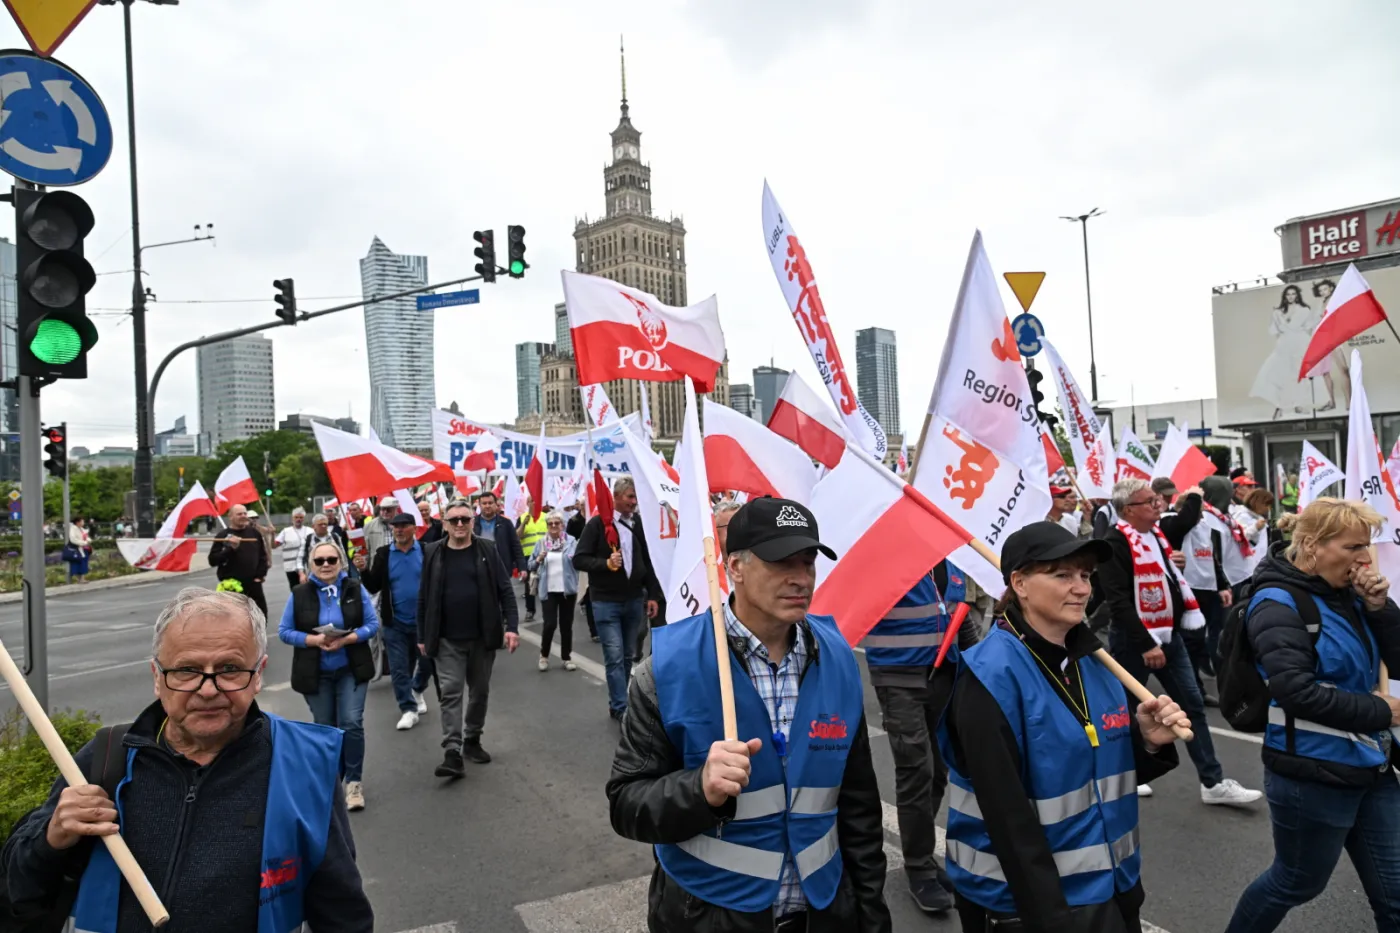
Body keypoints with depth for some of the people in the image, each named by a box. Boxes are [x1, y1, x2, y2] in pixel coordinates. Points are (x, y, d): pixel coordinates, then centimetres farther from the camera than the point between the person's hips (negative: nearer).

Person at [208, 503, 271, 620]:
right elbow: (212, 560, -10)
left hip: (253, 584, 4)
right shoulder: (223, 535, -4)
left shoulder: (255, 533, 7)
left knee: (261, 617, 12)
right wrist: (231, 548, -20)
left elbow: (263, 556, 15)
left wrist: (261, 575, 4)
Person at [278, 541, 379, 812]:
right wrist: (314, 640, -18)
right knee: (325, 728, 12)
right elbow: (284, 631, -2)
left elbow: (372, 624, -3)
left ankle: (354, 781, 4)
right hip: (315, 674, 1)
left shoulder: (355, 589, -4)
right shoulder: (299, 593, -4)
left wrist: (346, 639, -19)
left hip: (351, 670, -1)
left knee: (352, 723, -10)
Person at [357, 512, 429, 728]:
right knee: (399, 668, 3)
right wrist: (364, 570, -16)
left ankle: (417, 691, 42)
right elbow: (373, 587, 1)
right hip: (394, 622, 1)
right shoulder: (383, 554, 0)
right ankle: (408, 709, 13)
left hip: (423, 619, -1)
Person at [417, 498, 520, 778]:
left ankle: (472, 740, 29)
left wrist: (512, 626, -12)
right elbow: (424, 597, 4)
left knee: (480, 691, 12)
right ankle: (452, 753, -6)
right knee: (451, 692, -6)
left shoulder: (487, 549, -1)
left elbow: (505, 590, -2)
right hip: (447, 639, -1)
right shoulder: (433, 553, 0)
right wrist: (422, 637, 4)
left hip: (483, 637, 1)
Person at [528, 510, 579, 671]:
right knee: (550, 624, -6)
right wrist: (538, 559, -12)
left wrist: (576, 559, -22)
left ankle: (567, 658, 20)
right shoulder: (541, 543, 4)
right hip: (548, 590, 0)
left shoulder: (571, 541, 0)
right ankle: (544, 655, 17)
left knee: (566, 625, 8)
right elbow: (531, 566, 7)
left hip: (567, 589, 0)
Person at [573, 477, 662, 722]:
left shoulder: (639, 523, 6)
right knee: (614, 657, -6)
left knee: (628, 656, 12)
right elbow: (579, 559, -9)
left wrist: (653, 595, 6)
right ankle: (622, 709, -3)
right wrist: (606, 563, -23)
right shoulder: (597, 523, -7)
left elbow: (648, 561, 11)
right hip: (606, 601, -5)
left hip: (634, 600, 5)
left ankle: (616, 703, 25)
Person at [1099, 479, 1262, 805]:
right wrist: (1145, 644, -25)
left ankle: (1213, 783, 15)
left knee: (1192, 704, 9)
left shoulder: (1157, 534, 9)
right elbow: (1118, 602, -24)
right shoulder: (1116, 542, -19)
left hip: (1168, 635, 9)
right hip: (1134, 641, -8)